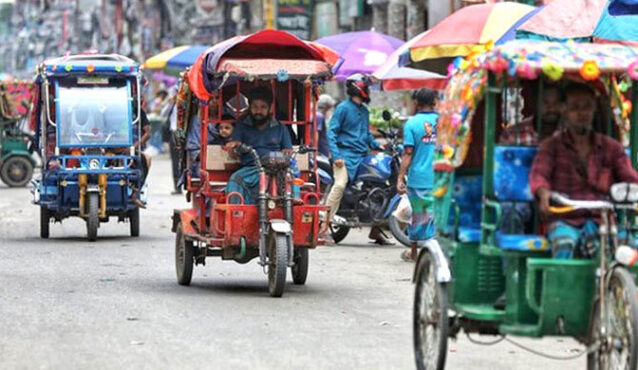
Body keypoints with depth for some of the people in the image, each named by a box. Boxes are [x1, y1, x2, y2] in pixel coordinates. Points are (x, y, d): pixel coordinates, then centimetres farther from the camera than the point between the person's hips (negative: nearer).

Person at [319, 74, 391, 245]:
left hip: (362, 156, 8)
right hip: (346, 155, -8)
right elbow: (332, 132, -7)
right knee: (340, 184, -27)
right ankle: (324, 228, -26)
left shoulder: (364, 110, 20)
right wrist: (336, 155, -17)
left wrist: (377, 146, 12)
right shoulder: (343, 108, -3)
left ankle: (376, 231, 16)